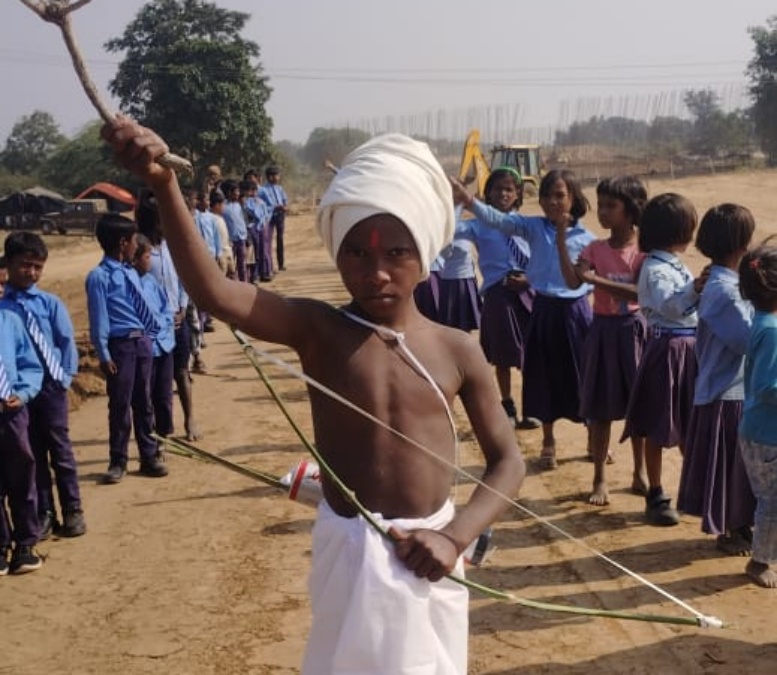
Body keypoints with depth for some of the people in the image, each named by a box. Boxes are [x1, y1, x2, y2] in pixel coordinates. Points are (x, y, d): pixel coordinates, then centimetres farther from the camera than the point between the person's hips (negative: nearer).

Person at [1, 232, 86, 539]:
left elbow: (67, 342, 1)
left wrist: (64, 377, -6)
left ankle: (72, 511, 18)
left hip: (50, 385, 0)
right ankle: (44, 514, 21)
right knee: (32, 453, 10)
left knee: (60, 449, 8)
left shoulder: (50, 303, -3)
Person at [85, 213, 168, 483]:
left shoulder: (131, 273, 9)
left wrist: (151, 333, 10)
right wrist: (104, 354, -14)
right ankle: (118, 461, 14)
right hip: (120, 345, -6)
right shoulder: (99, 277, -12)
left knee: (143, 402, 14)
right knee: (120, 405, 2)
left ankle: (150, 456, 25)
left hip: (142, 341, 7)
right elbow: (99, 319, -13)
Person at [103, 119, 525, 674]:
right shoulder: (318, 329, -10)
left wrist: (455, 535, -13)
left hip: (425, 554, 2)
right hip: (350, 554, -1)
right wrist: (164, 183, -42)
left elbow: (508, 460, 3)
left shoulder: (457, 350, -4)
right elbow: (214, 292, -27)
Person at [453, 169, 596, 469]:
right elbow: (498, 219, -19)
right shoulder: (534, 227, -3)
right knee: (544, 377, 9)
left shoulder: (586, 238, -4)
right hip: (544, 311, 1)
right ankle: (548, 442, 26)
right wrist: (468, 200, -34)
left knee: (583, 377, 8)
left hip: (575, 312, -1)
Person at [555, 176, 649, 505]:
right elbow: (573, 282, -17)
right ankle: (600, 479, 14)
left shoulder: (644, 249, -6)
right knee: (600, 407, 5)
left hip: (633, 329, -1)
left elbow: (640, 292, -20)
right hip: (602, 330, 2)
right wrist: (560, 240, -20)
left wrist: (597, 279, -23)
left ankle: (640, 472, 25)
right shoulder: (595, 249, 0)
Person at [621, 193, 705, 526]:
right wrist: (694, 289, -48)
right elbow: (668, 306, -35)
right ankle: (655, 496, 14)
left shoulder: (677, 265, 10)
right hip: (667, 351, -9)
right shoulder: (656, 269, -18)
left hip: (689, 349, 9)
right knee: (658, 429, 3)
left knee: (688, 426, 18)